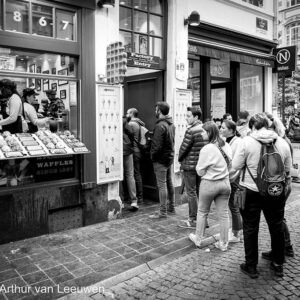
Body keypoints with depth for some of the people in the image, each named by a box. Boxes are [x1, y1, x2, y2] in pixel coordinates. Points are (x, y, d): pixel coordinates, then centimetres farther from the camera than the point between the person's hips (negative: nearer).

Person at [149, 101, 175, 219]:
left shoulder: (160, 125, -20)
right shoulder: (171, 124, 9)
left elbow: (157, 146, -23)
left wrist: (152, 156, -9)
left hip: (161, 159, -9)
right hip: (170, 156, 9)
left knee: (162, 185, -3)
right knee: (169, 183, 17)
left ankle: (163, 212, 4)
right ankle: (171, 207, 29)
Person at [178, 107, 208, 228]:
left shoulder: (191, 131, -17)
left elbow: (183, 148, -13)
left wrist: (180, 159, 4)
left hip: (190, 165, -7)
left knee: (191, 193, 2)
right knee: (200, 192, 15)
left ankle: (193, 220, 10)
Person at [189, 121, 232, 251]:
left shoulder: (207, 149, -19)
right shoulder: (226, 146, -3)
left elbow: (200, 171, -13)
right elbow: (229, 165, 5)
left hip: (209, 184, -5)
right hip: (225, 183, 5)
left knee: (202, 212, 15)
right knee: (223, 214, 12)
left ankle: (198, 239, 30)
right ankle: (223, 243, 23)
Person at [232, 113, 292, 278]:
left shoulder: (246, 141, -13)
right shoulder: (282, 142, -2)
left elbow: (236, 166, -9)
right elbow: (288, 169, 5)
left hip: (252, 192, -3)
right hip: (276, 192, 3)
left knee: (250, 229, 11)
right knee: (277, 228, 19)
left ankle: (251, 266, 22)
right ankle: (278, 264, 34)